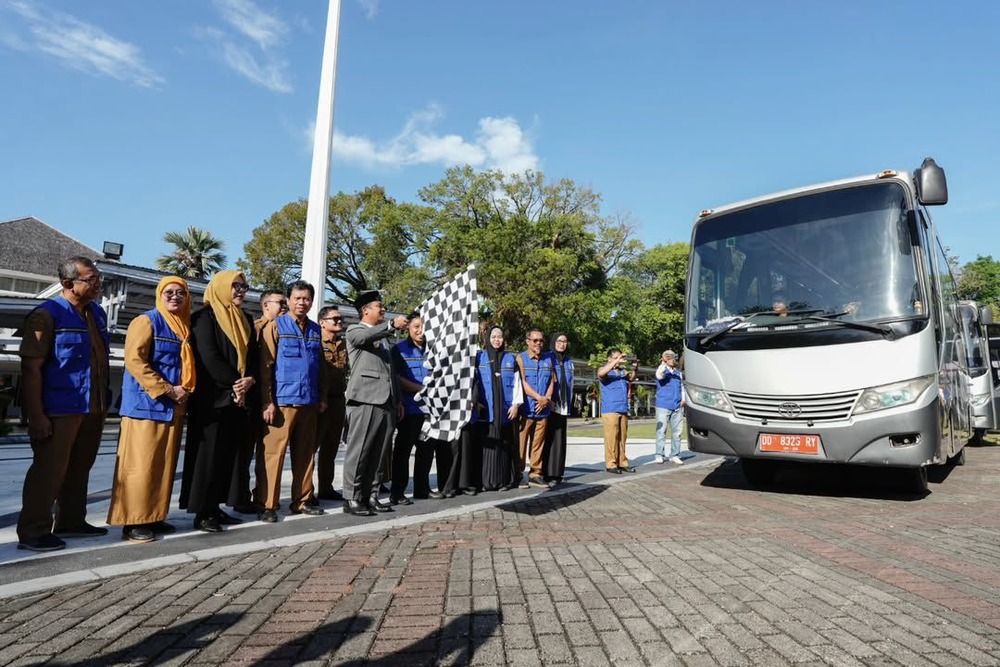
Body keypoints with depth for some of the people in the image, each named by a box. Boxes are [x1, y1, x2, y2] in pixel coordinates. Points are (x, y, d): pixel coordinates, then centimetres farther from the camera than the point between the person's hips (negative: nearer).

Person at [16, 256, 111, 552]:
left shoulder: (97, 313, 11)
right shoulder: (47, 314, -10)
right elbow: (31, 367, -14)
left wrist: (103, 401, 17)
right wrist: (36, 415, -17)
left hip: (92, 409, 7)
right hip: (59, 410, -7)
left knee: (79, 469, 16)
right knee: (48, 470, 0)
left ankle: (71, 522, 29)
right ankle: (33, 532, 11)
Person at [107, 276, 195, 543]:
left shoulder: (184, 327, 16)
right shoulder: (146, 321, -5)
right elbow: (134, 361, -15)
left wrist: (184, 391, 4)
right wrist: (167, 390, -17)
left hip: (173, 407, 7)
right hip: (146, 405, -7)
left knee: (164, 464, 10)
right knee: (141, 464, -5)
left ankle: (153, 517, 19)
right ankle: (132, 522, 3)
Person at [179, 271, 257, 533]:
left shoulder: (245, 320, 17)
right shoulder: (205, 316, -3)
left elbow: (253, 355, 12)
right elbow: (209, 356, -13)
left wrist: (249, 380, -7)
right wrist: (234, 383, -14)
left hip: (240, 398, 7)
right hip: (212, 397, -6)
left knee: (229, 453, 8)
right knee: (209, 452, -3)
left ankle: (215, 507, 16)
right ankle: (202, 513, 5)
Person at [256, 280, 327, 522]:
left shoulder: (315, 329, 13)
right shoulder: (275, 326, -1)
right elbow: (265, 366, -6)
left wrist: (322, 397, 12)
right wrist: (267, 402, -12)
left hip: (309, 403, 5)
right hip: (282, 402, -5)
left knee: (305, 454, 10)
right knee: (274, 454, -3)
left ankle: (301, 501, 21)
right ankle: (268, 505, 6)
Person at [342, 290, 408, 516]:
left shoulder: (382, 336, 26)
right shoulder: (354, 330, 6)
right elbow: (367, 337, -19)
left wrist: (398, 399, 20)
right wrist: (392, 325, -32)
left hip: (386, 401, 7)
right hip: (366, 399, -7)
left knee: (377, 453, 7)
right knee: (359, 451, -5)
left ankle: (365, 496, 15)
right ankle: (351, 498, 1)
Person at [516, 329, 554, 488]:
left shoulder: (548, 360, 15)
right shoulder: (521, 358, 0)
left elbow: (552, 382, 12)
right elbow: (522, 383, -8)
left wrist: (546, 399, -4)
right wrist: (539, 397, -12)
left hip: (543, 409, 4)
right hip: (526, 408, -4)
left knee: (538, 444, 6)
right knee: (521, 443, -3)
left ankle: (535, 475, 13)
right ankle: (518, 476, 4)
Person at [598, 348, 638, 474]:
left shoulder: (623, 371, 17)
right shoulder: (605, 370, 2)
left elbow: (632, 377, 2)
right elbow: (601, 373, -20)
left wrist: (634, 368, -17)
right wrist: (616, 362, -24)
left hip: (623, 410, 5)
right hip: (610, 410, -5)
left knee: (622, 438, 7)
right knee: (611, 437, -6)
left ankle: (622, 463, 12)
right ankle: (611, 464, -2)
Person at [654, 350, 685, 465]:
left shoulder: (678, 372, 18)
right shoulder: (662, 370, 1)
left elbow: (682, 386, 22)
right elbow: (659, 375, -23)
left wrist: (683, 399, 8)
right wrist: (664, 363, -35)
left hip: (677, 407, 5)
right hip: (663, 406, -5)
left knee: (676, 432, 5)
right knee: (661, 431, -4)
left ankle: (675, 455, 11)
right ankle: (660, 455, 0)